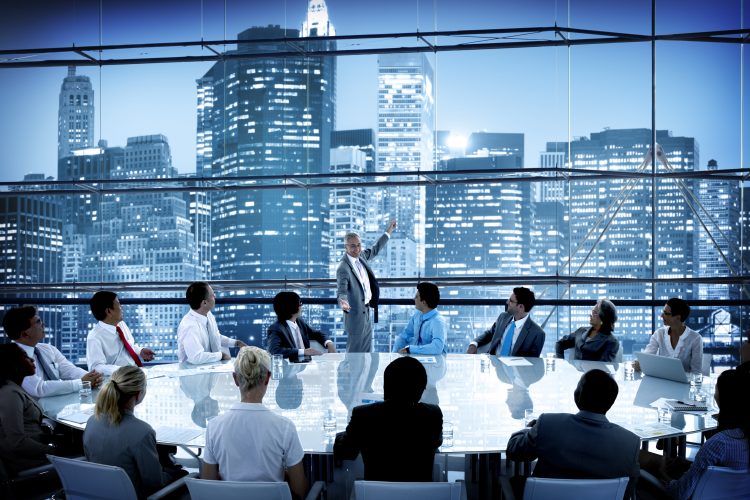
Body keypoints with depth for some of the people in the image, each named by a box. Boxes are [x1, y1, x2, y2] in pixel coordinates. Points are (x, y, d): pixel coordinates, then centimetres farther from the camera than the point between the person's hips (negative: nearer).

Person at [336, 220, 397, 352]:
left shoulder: (362, 256, 4)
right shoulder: (343, 268, -21)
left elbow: (375, 249, 22)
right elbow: (341, 289, -32)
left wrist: (389, 231, 26)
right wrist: (342, 301, -54)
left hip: (367, 311, 9)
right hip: (356, 314, -9)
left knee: (367, 351, 16)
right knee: (354, 351, -1)